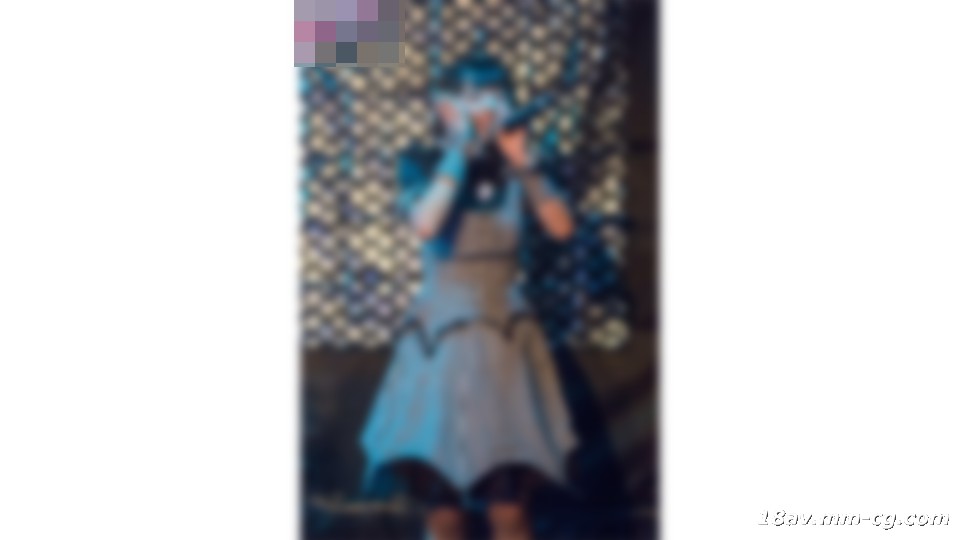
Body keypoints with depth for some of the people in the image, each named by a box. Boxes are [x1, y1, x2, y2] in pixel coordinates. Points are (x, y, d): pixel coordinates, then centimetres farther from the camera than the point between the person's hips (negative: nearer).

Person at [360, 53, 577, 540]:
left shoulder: (513, 169, 4)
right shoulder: (423, 166, -1)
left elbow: (562, 226, -11)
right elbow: (426, 224, -21)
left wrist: (524, 164, -17)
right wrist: (459, 151, -17)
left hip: (504, 345, 1)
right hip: (439, 342, -1)